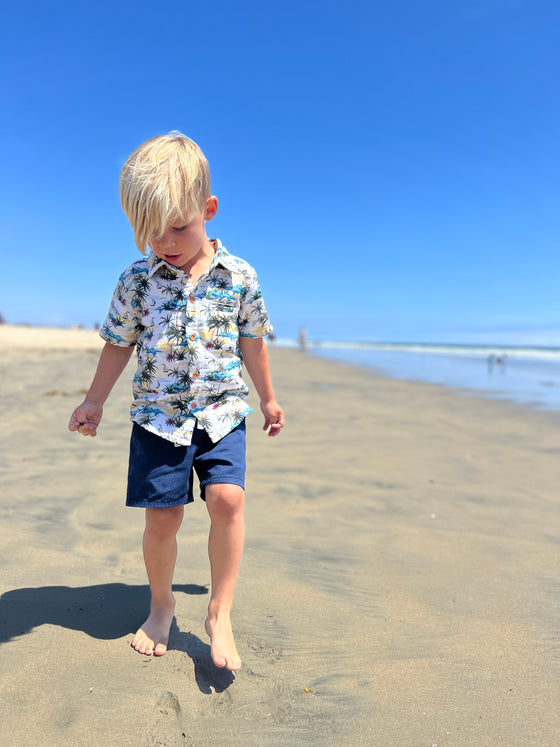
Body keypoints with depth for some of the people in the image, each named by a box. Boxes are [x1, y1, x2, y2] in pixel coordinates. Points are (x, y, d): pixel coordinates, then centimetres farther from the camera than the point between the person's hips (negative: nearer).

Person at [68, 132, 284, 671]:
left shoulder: (239, 277, -3)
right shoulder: (135, 280, -2)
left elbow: (252, 344, 8)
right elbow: (118, 344, 8)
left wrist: (268, 400, 16)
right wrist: (93, 404, 11)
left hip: (221, 412, 0)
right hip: (158, 416, 1)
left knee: (227, 498, -17)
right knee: (162, 518, 4)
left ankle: (219, 613, 4)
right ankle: (161, 605, 31)